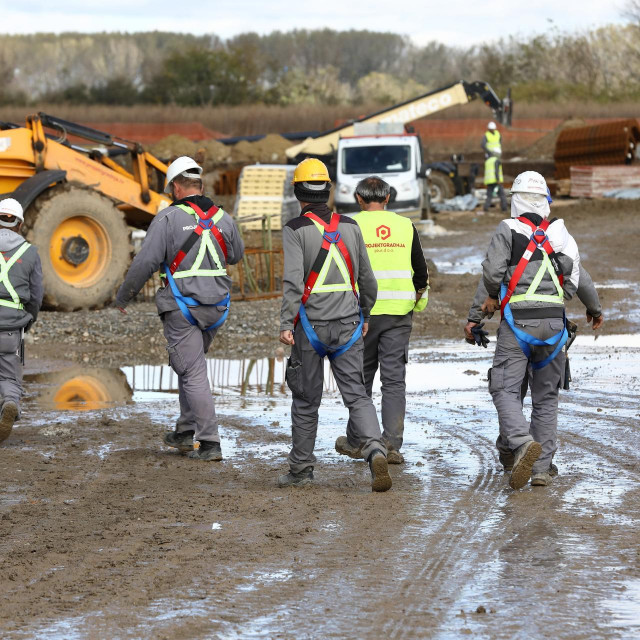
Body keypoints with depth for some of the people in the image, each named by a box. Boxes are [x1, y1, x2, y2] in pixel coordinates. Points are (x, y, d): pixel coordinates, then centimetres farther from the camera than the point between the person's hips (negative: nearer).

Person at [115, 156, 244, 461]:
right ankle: (185, 433, 26)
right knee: (188, 365, 23)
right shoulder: (223, 219, 5)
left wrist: (123, 297, 0)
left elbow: (145, 262, -13)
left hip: (182, 307, -6)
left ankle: (210, 444, -9)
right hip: (216, 307, 6)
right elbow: (236, 254, 23)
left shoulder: (168, 218, -11)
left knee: (193, 374, -4)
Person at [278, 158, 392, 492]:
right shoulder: (350, 227, 7)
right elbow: (367, 279, 12)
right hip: (348, 326, 3)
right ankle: (375, 451, -22)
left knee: (306, 400, 9)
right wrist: (364, 314, 26)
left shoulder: (295, 229, -6)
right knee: (357, 395, 1)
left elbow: (293, 280, -17)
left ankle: (301, 469, 17)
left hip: (310, 326, -3)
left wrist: (285, 323, -18)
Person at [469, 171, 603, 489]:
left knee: (506, 391, -4)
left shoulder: (507, 230, -1)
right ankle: (542, 468, 6)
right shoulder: (559, 232, 9)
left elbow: (492, 272, -10)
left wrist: (475, 316, 3)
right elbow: (578, 277, 9)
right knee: (546, 397, 10)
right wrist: (595, 309, 26)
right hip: (553, 323, 3)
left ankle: (521, 443, -30)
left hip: (517, 322, -3)